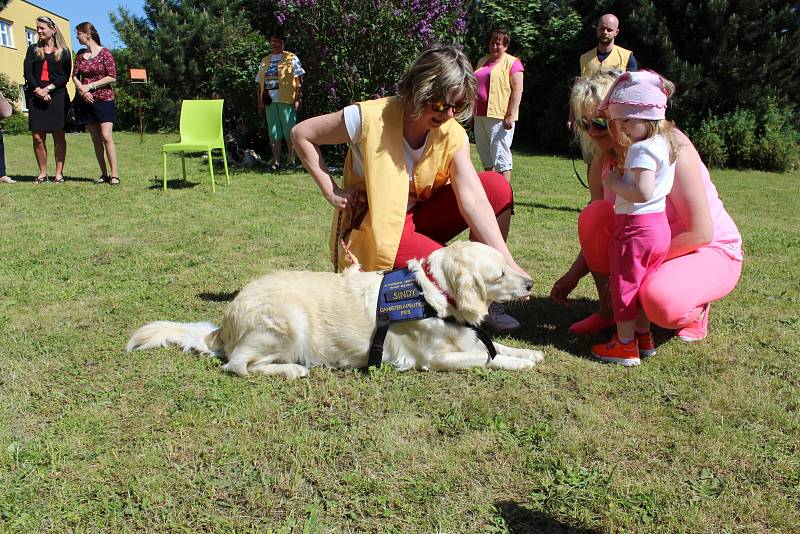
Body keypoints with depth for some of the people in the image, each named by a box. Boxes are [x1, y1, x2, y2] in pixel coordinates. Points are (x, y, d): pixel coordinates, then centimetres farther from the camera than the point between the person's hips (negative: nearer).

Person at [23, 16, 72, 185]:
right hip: (36, 96, 2)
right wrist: (38, 90, -9)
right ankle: (42, 173, 3)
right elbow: (28, 72, 7)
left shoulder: (64, 52, 9)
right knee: (38, 137, -4)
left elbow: (65, 76, 1)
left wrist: (48, 88, -11)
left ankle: (59, 173, 3)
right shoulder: (33, 49, 16)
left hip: (57, 96, -2)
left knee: (58, 136, -2)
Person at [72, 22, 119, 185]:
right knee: (95, 139, 5)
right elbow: (75, 76, 10)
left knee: (106, 136, -13)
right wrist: (81, 89, -9)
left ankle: (114, 174, -10)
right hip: (86, 100, 5)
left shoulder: (104, 52, -4)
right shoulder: (80, 54, 11)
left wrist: (90, 86, -10)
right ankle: (104, 174, 9)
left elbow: (112, 77, -9)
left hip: (104, 99, -5)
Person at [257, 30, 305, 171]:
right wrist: (260, 102, 8)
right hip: (270, 101, 4)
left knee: (289, 132, -3)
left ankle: (291, 159, 5)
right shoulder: (264, 61, 18)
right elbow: (260, 84, 16)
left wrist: (298, 99, -11)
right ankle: (276, 161, 10)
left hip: (286, 100, -4)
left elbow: (299, 80, -2)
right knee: (273, 133, 5)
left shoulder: (291, 58, 4)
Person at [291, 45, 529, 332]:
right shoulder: (370, 118, -20)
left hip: (418, 216, 6)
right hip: (373, 227, -5)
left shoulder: (453, 134, -9)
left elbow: (472, 200, -19)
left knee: (497, 186, -10)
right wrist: (330, 191, -14)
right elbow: (301, 134, -9)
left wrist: (508, 264, -29)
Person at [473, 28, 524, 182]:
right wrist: (472, 112, 20)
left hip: (499, 117, -7)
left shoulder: (512, 63, -3)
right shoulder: (482, 61, 19)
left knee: (500, 155, -8)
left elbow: (518, 90, -10)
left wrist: (510, 115, -18)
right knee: (485, 154, 12)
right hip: (480, 116, 7)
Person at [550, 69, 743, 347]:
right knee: (593, 215, -20)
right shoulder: (602, 163, -5)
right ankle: (608, 310, -3)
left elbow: (701, 233, -26)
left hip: (712, 251, -6)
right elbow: (597, 232, 3)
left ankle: (695, 309, 2)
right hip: (651, 248, 6)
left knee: (660, 300, -38)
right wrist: (572, 276, -11)